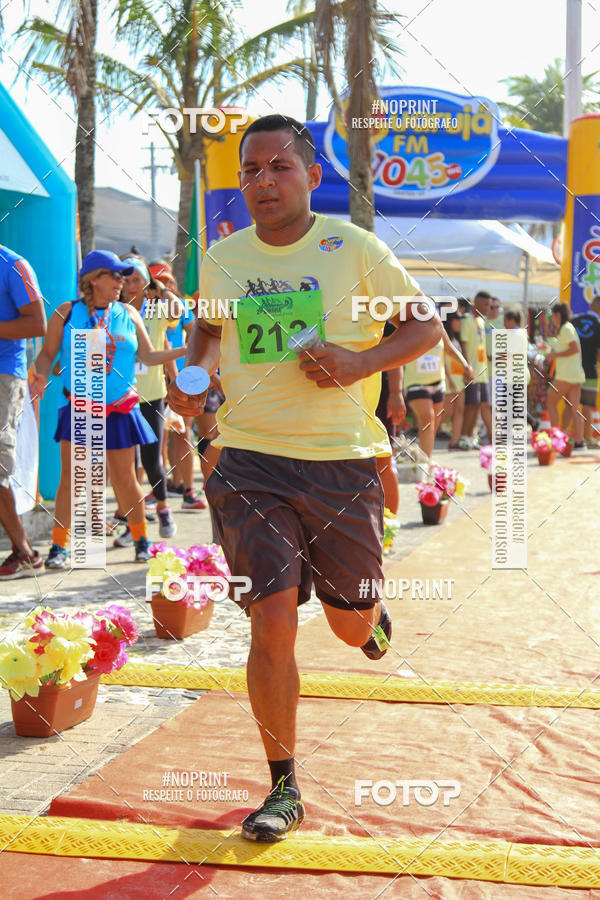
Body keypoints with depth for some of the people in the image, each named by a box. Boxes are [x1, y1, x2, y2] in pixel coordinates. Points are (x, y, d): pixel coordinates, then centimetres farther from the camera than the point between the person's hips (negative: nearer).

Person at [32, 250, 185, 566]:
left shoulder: (128, 314, 9)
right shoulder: (67, 313, 2)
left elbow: (148, 356, 12)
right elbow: (47, 353, 5)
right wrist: (41, 376, -15)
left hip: (119, 409, 2)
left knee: (124, 479, 4)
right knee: (70, 477, -6)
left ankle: (141, 539, 23)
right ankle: (59, 546, 3)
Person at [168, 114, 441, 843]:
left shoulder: (354, 249, -5)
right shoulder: (221, 259, 4)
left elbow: (426, 325, 2)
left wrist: (360, 362, -15)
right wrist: (193, 371, 3)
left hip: (343, 461, -1)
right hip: (251, 463, 1)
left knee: (350, 626, 10)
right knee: (271, 625, -8)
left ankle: (371, 611, 51)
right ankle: (283, 789, 8)